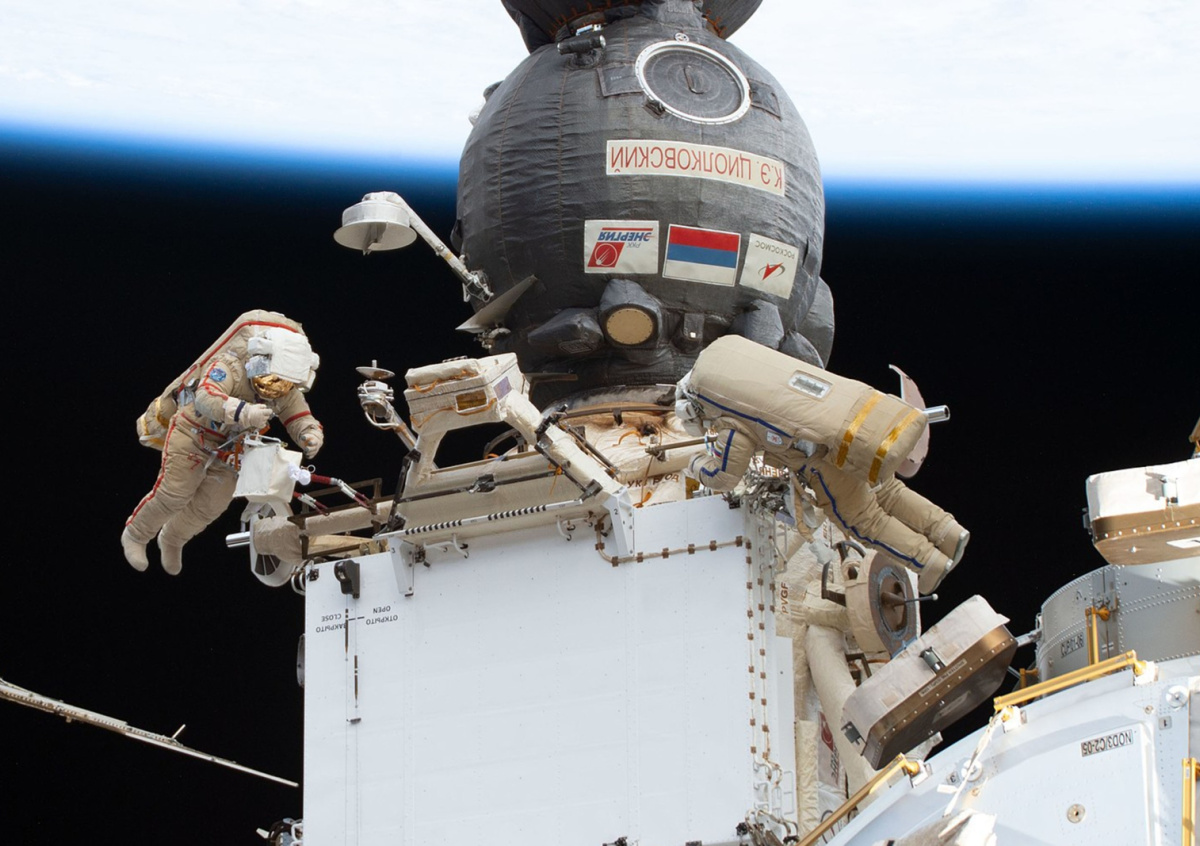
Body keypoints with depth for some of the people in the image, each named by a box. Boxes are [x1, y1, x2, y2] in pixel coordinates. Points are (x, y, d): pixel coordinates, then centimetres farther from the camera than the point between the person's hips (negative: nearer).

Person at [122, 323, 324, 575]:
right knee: (172, 495, -5)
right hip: (193, 434, -6)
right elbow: (206, 398, -53)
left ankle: (172, 540, 38)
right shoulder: (229, 368, -36)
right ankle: (135, 535, 23)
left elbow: (301, 419, -17)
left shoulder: (288, 392, -16)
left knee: (212, 505, 9)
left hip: (230, 448, 6)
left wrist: (311, 435, -43)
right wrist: (244, 412, -70)